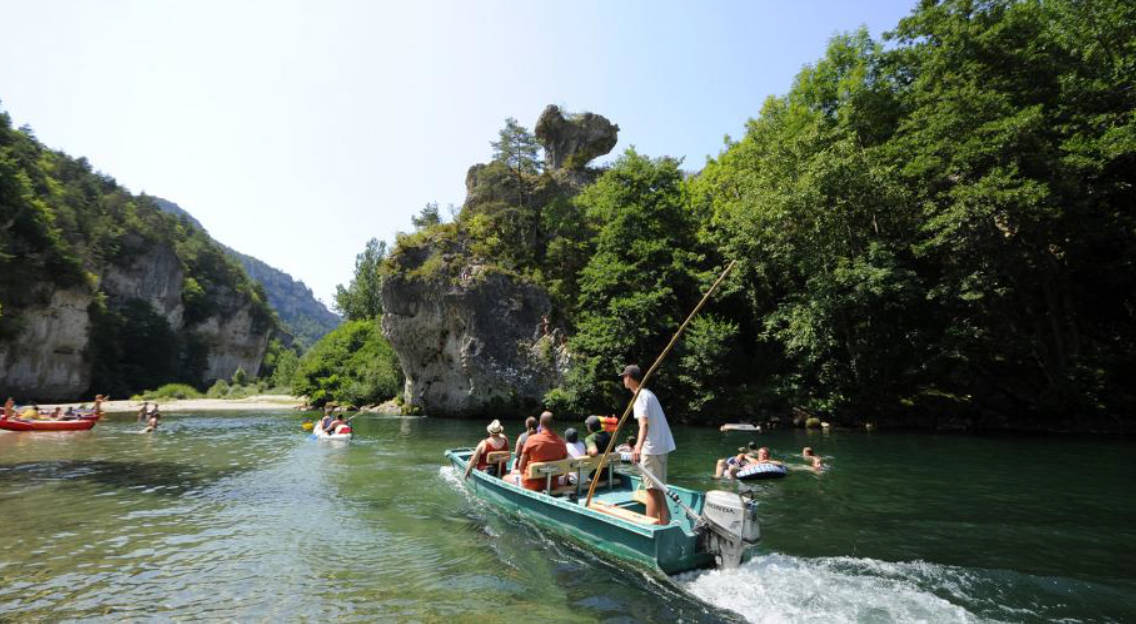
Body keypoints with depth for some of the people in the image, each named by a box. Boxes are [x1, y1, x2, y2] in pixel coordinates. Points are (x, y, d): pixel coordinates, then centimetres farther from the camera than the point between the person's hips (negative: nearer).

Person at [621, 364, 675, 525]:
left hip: (652, 447, -9)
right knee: (658, 488, 17)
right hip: (662, 445, 9)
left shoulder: (640, 396, -14)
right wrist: (639, 445, 40)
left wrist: (638, 447, -43)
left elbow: (644, 424, -29)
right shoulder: (648, 393, 15)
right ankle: (665, 523, 24)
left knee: (652, 489, -5)